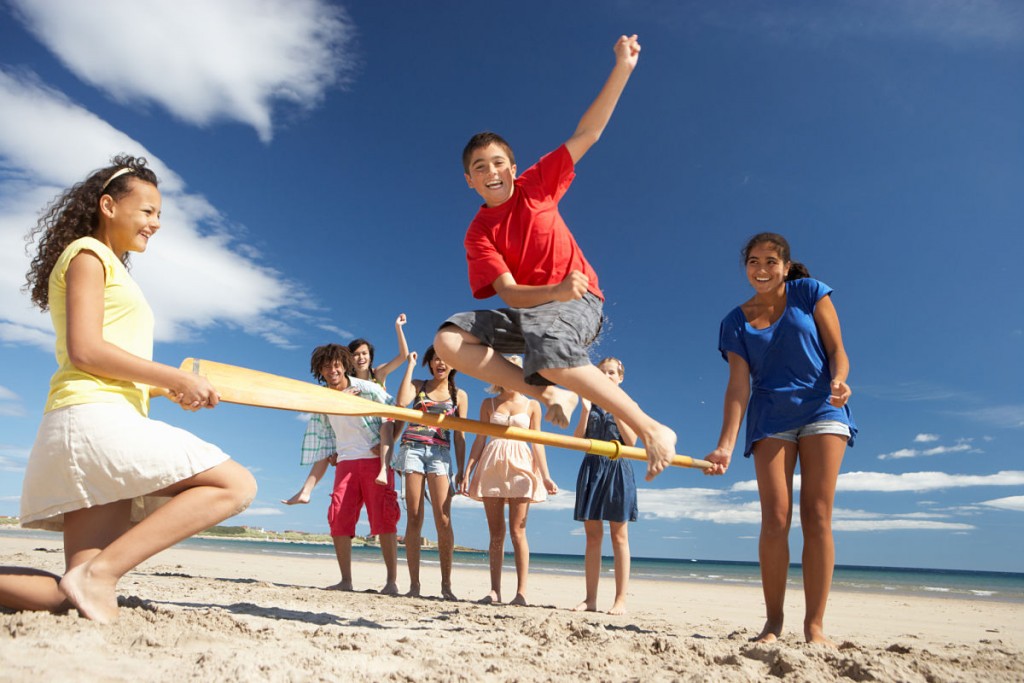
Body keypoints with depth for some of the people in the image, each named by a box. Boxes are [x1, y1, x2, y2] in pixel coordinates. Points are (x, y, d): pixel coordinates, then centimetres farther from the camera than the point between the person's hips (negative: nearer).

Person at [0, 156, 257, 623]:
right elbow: (84, 349, -11)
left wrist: (170, 389, 10)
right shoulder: (87, 255, 3)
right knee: (236, 484, -16)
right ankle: (100, 571, -20)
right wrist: (178, 378, -10)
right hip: (93, 416, -9)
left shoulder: (112, 269, 30)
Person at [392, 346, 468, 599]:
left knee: (443, 520, -9)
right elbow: (401, 402, -10)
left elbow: (459, 436, 10)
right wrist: (410, 365, -3)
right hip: (412, 448, 0)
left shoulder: (459, 395, 12)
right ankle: (414, 583, 2)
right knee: (414, 518, -2)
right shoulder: (418, 385, 12)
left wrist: (461, 470, 4)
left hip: (440, 453, 0)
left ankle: (446, 583, -1)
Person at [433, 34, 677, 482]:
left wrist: (622, 69, -9)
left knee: (548, 353, -38)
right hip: (525, 311, 4)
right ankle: (553, 395, -16)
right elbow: (510, 294, -11)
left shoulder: (536, 185, 2)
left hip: (579, 302, -3)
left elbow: (586, 133, -1)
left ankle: (652, 429, -27)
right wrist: (556, 291, -32)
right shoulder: (478, 234, 1)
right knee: (448, 340, -17)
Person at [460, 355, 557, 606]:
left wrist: (546, 476, -1)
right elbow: (480, 440, 9)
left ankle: (521, 591, -4)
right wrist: (467, 472, 2)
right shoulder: (488, 404, 11)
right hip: (492, 467, 2)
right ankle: (495, 590, 7)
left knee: (517, 532, -6)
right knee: (496, 533, 3)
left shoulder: (532, 405, 9)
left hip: (520, 466, -1)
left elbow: (536, 443, 7)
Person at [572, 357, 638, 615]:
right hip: (592, 467, 3)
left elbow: (631, 441, -5)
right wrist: (585, 411, -7)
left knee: (619, 536, -2)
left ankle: (620, 600, 0)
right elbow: (577, 441, 5)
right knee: (592, 535, 2)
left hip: (617, 468, -3)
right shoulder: (591, 404, 14)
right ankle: (590, 599, 6)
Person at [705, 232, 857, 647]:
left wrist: (838, 379, -23)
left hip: (821, 409, 0)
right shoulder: (735, 322, 4)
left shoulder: (810, 293, 3)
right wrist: (725, 445, -15)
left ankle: (815, 626, 1)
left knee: (817, 516, -5)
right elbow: (738, 386, -3)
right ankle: (773, 622, 5)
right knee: (775, 520, -7)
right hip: (770, 418, 1)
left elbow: (836, 350, 1)